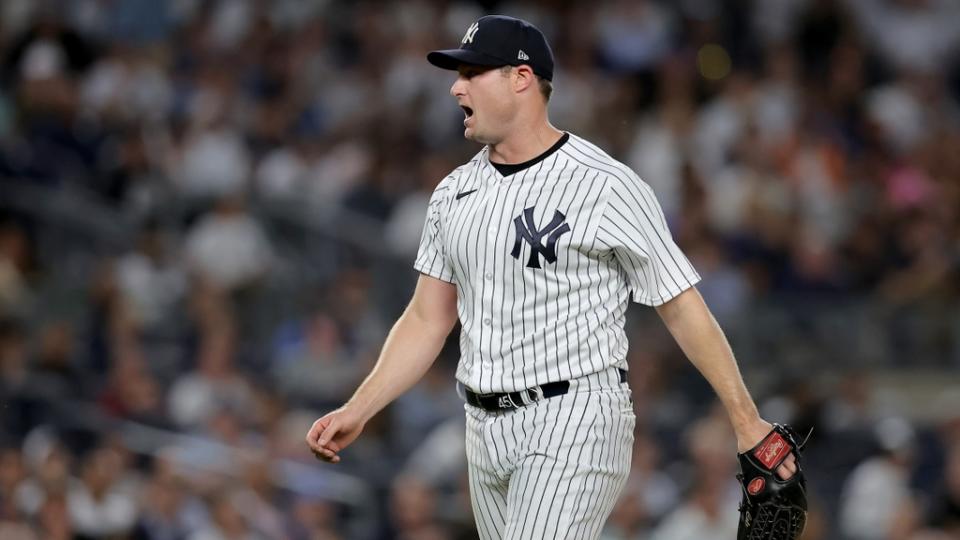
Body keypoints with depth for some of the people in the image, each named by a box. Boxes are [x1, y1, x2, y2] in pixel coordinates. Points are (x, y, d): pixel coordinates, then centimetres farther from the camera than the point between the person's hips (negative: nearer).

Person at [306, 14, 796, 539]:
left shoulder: (606, 186, -9)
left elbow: (682, 308, -7)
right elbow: (427, 320, 16)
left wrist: (746, 422, -9)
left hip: (575, 421, -7)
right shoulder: (455, 192, 11)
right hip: (486, 431, 7)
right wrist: (357, 411, 5)